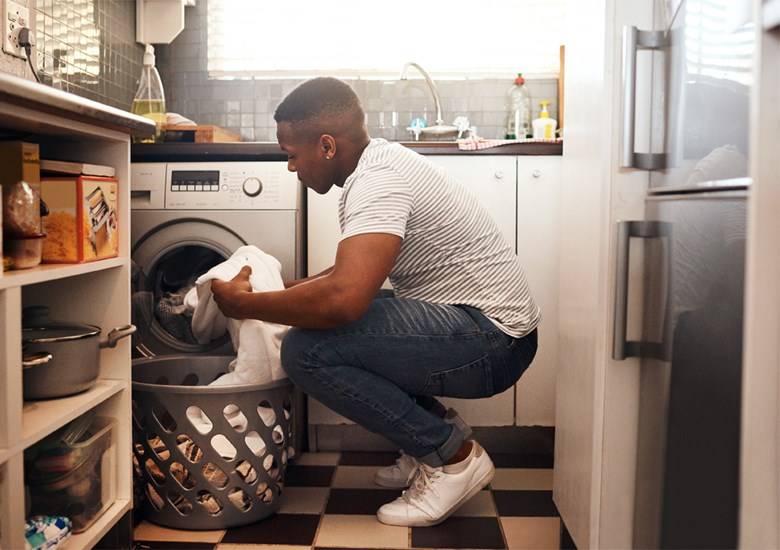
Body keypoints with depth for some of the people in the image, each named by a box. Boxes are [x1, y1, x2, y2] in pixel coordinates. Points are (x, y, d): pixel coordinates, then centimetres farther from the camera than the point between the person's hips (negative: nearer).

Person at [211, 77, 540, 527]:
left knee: (308, 349, -21)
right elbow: (357, 271, 24)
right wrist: (284, 289, 13)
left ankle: (452, 456, -6)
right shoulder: (378, 161, 11)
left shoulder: (378, 182, -21)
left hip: (493, 341, -10)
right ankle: (439, 428, 15)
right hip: (477, 330, 10)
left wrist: (246, 304, -17)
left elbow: (342, 299, -34)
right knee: (319, 319, 15)